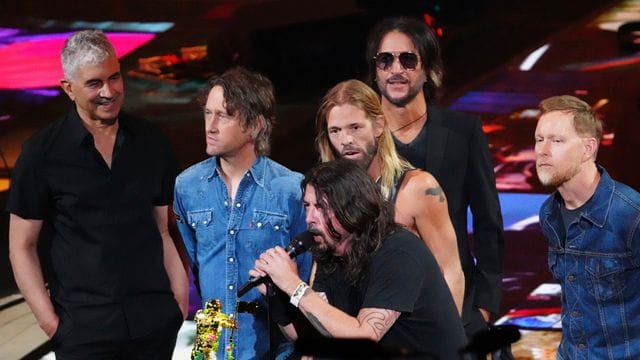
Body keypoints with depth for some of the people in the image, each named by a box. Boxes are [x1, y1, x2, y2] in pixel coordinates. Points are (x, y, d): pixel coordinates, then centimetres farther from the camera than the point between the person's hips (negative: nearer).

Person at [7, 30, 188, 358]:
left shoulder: (151, 142, 5)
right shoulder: (42, 153, -4)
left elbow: (161, 231, 11)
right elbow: (22, 247, -2)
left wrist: (179, 298, 2)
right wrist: (49, 322, -9)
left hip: (155, 321, 3)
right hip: (84, 329, -3)